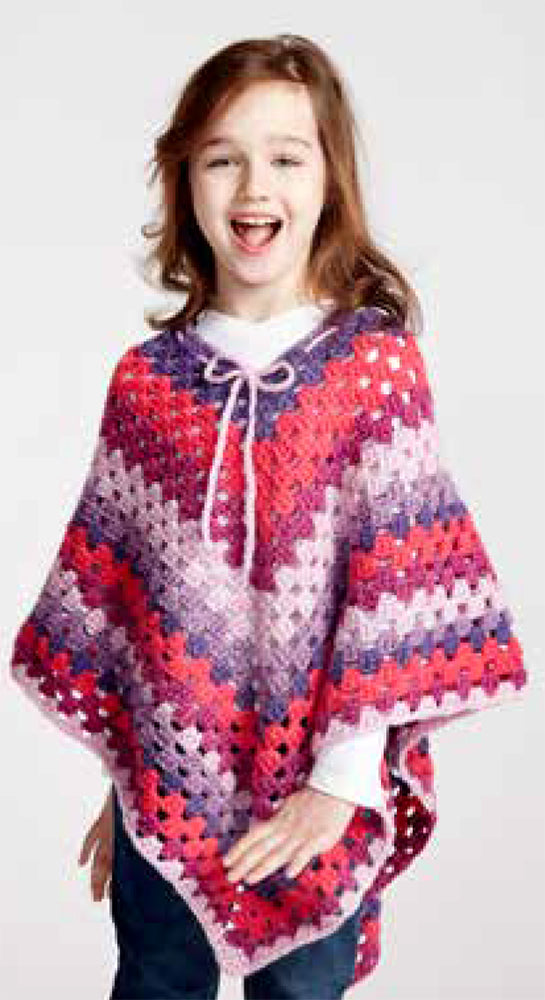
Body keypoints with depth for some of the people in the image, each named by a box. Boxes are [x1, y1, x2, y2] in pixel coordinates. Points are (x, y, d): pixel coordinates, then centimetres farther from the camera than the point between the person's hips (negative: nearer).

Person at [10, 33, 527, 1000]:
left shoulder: (379, 365, -8)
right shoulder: (146, 379, 0)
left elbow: (400, 582, -10)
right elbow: (108, 579, 6)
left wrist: (344, 779, -13)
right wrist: (117, 776, 8)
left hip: (319, 797, -2)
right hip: (166, 781, 2)